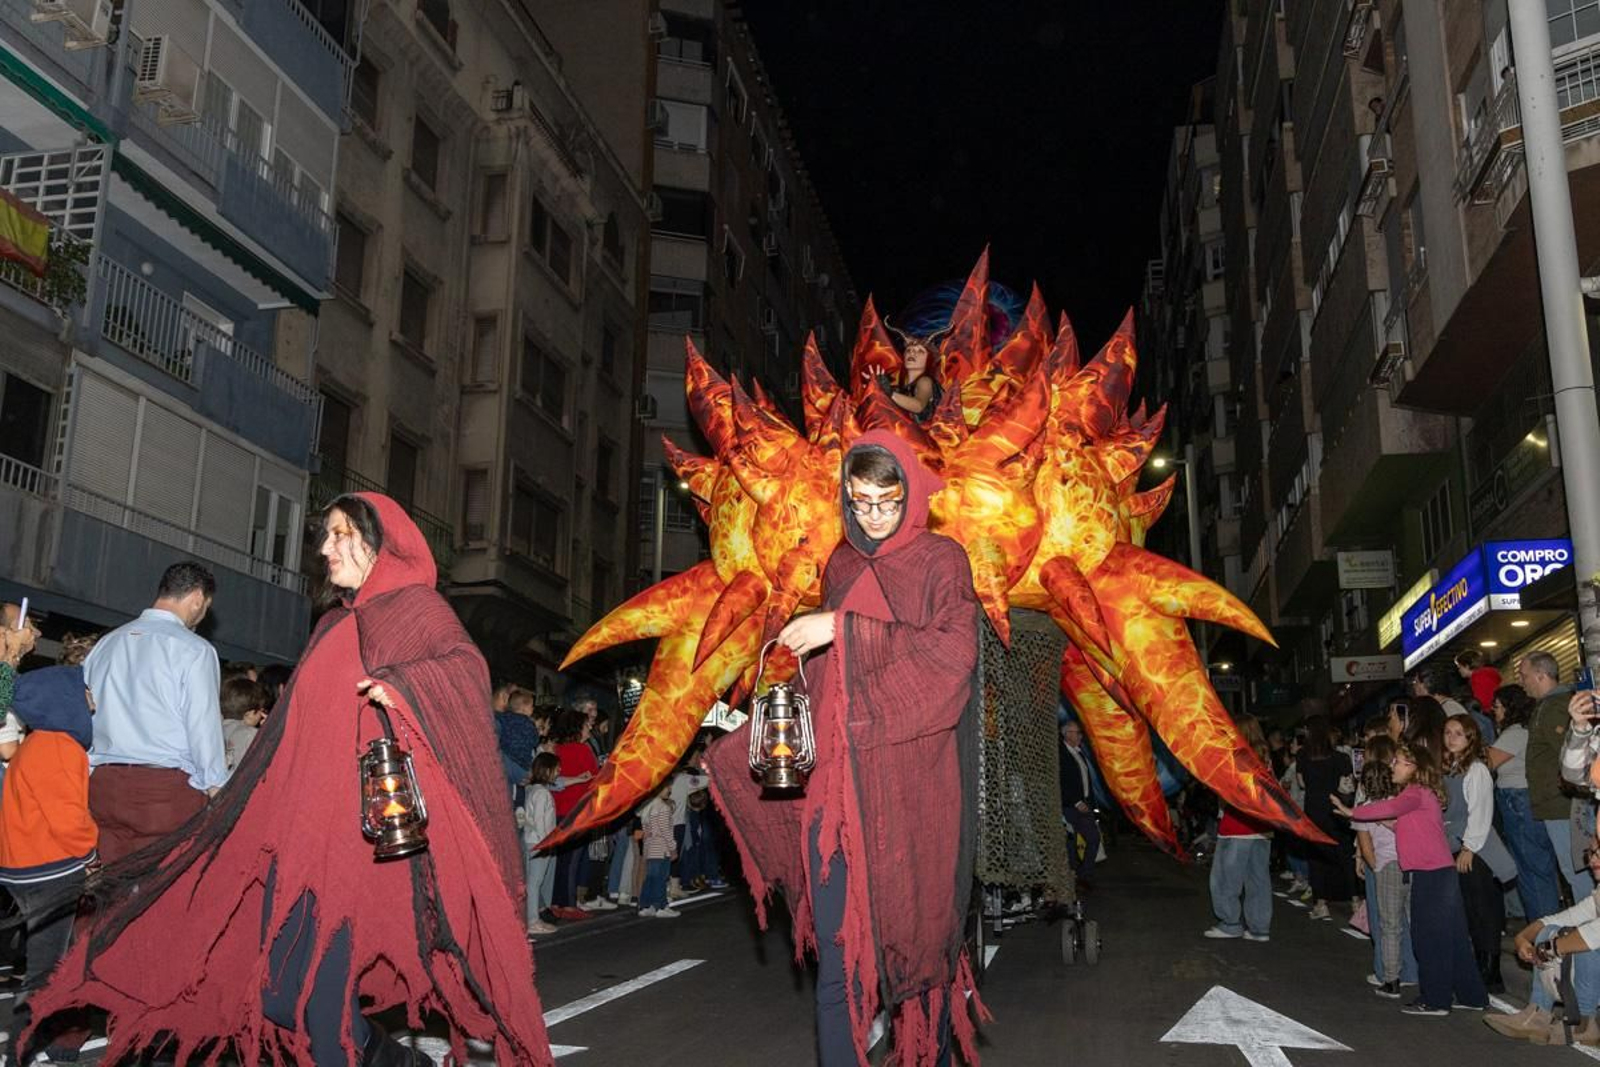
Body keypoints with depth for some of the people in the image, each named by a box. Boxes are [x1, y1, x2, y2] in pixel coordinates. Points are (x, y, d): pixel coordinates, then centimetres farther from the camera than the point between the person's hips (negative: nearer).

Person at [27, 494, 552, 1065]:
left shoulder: (415, 607, 1)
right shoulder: (335, 623, 23)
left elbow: (467, 667, -16)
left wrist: (403, 686, -32)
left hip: (363, 830, -8)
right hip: (306, 826, 8)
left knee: (299, 995, -11)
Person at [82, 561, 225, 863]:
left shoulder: (106, 643, 12)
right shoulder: (193, 649, -6)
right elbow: (204, 727, -9)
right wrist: (217, 790, -2)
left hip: (102, 784, 6)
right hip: (167, 787, -6)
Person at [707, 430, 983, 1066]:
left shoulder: (941, 562, 3)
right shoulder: (840, 566, 15)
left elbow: (954, 653, -13)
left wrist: (844, 628, -16)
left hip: (912, 781, -3)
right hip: (840, 776, 3)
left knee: (919, 933, 4)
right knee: (840, 951, -3)